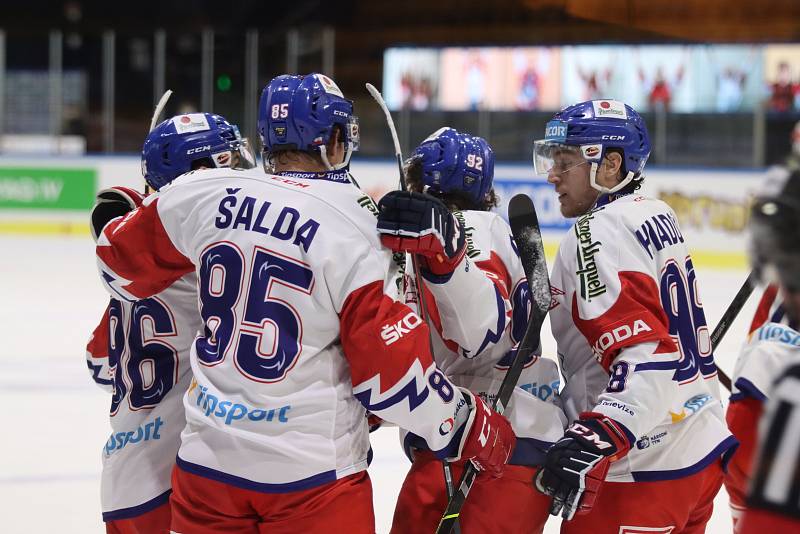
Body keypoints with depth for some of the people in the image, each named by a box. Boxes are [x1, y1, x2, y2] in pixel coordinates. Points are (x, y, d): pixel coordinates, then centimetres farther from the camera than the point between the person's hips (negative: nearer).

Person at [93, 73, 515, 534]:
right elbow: (392, 367, -13)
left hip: (208, 457, 5)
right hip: (311, 472, -4)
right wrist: (475, 428, -1)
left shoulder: (203, 194, -1)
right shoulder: (355, 228, -13)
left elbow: (124, 258, 14)